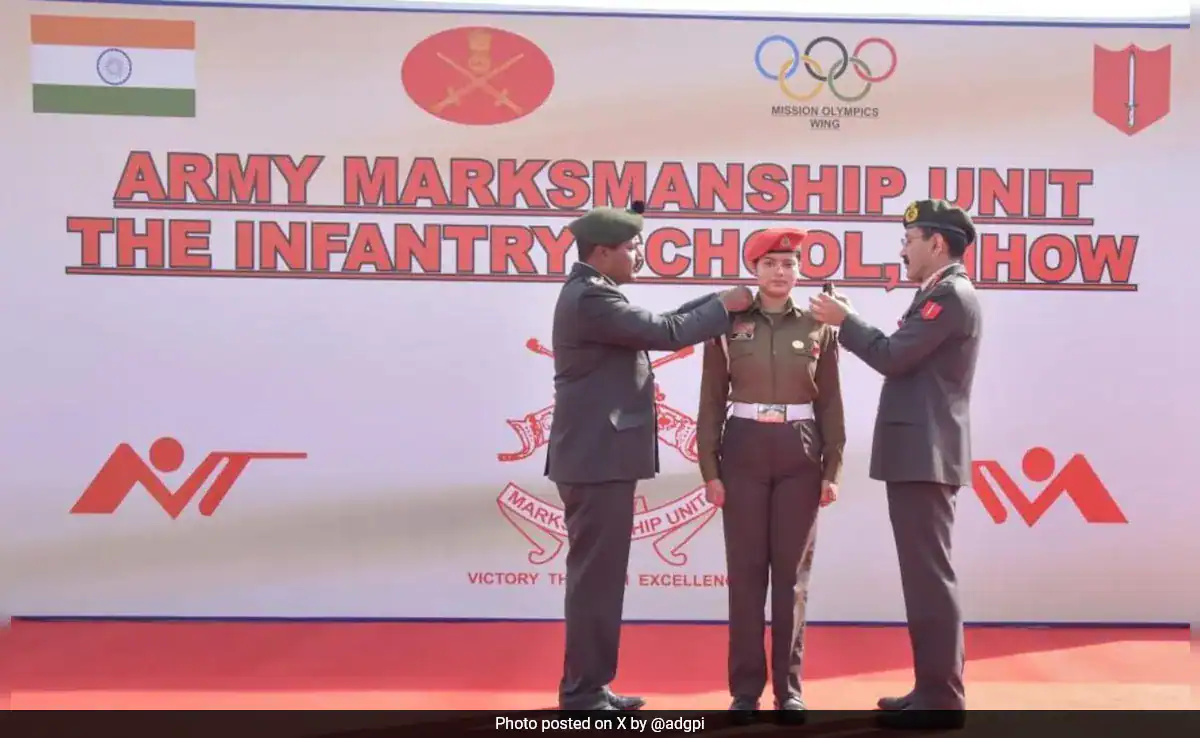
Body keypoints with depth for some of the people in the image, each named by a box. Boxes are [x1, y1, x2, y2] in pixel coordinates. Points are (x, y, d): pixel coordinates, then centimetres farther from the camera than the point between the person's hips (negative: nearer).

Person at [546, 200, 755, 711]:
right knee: (596, 576, -5)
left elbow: (655, 323, 16)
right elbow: (667, 333, -18)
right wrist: (725, 306, -6)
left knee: (598, 574, 14)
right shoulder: (591, 298, -16)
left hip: (600, 455, 11)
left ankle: (588, 687, 21)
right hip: (598, 458, -11)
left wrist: (717, 302, 10)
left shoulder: (591, 293, 16)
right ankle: (583, 694, 2)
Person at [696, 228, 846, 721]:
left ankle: (789, 687, 14)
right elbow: (712, 402, 3)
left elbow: (830, 404, 6)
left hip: (800, 457, 1)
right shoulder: (729, 326, 2)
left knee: (792, 572, 5)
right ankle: (746, 688, 10)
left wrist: (832, 469, 1)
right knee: (745, 570, 2)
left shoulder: (819, 328, 4)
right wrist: (709, 468, -3)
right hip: (743, 454, -1)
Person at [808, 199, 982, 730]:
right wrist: (850, 325, 9)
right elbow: (904, 358, 16)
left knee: (931, 574, -7)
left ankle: (942, 699, -2)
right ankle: (933, 688, 20)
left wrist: (844, 321, -5)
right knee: (924, 573, 13)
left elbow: (893, 358, -17)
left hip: (925, 454, -11)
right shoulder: (942, 295, 19)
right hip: (920, 452, 11)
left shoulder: (951, 295, -13)